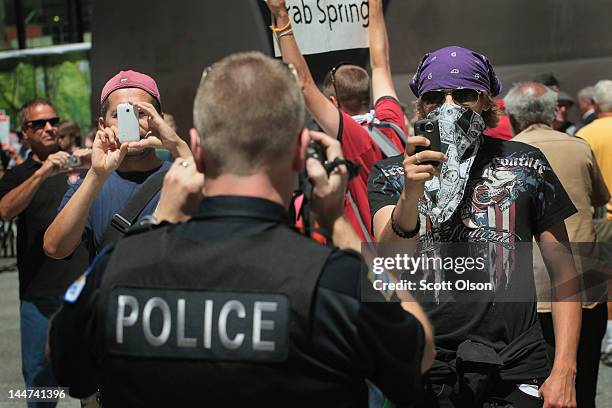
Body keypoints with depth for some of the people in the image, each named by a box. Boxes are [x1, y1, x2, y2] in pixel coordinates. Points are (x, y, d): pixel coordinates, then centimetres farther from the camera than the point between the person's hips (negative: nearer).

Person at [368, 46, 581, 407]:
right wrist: (410, 192, -35)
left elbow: (563, 269, 4)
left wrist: (564, 371, -5)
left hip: (517, 366, 1)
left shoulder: (524, 163, 3)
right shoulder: (391, 173, 1)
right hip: (429, 366, 0)